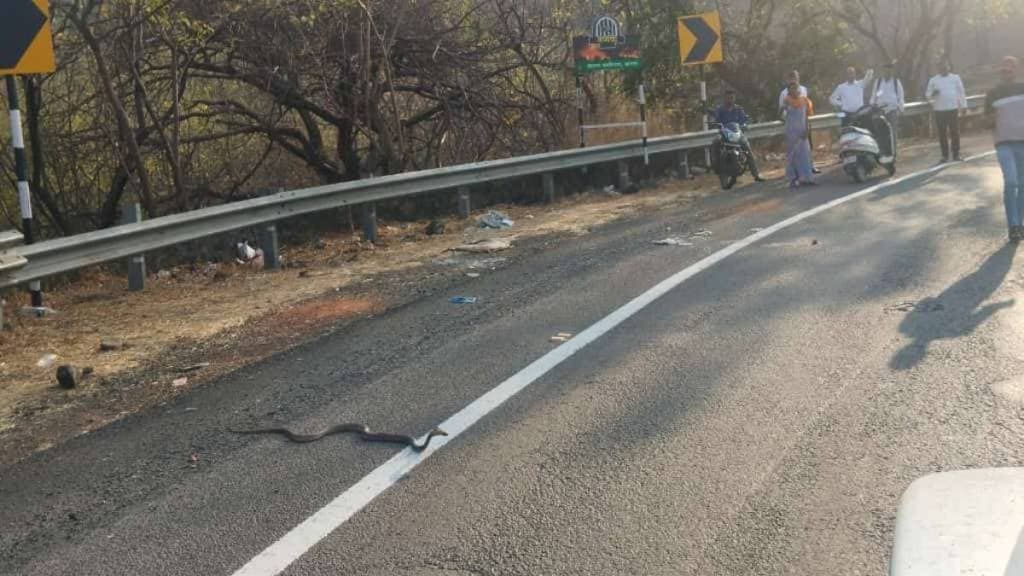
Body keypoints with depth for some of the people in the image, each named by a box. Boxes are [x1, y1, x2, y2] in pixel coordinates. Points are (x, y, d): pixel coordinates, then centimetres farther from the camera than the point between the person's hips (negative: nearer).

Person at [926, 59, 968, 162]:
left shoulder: (955, 78, 5)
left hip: (953, 109, 0)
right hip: (939, 110, 0)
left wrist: (964, 105, 3)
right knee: (942, 134, 2)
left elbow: (961, 92, 7)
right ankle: (945, 156, 9)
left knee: (955, 133, 1)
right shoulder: (933, 80, 5)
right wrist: (933, 94, -17)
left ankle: (956, 155, 8)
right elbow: (928, 94, 6)